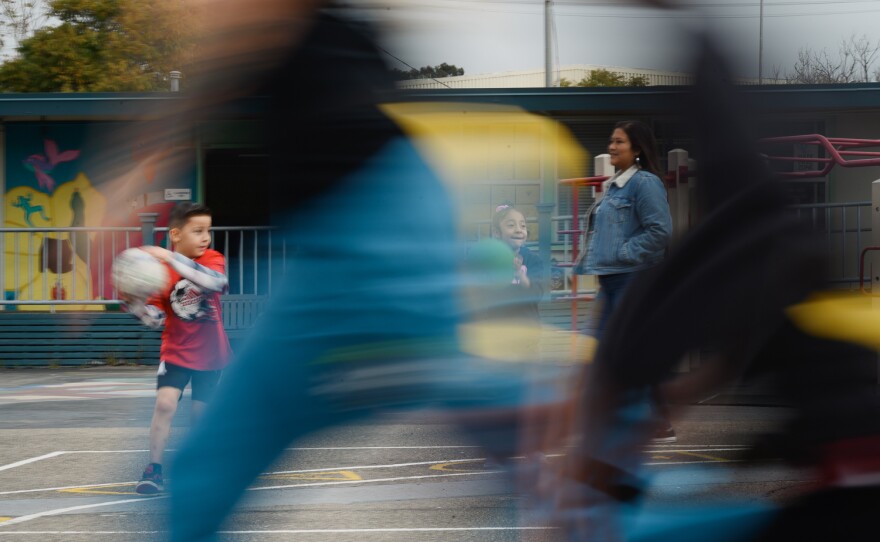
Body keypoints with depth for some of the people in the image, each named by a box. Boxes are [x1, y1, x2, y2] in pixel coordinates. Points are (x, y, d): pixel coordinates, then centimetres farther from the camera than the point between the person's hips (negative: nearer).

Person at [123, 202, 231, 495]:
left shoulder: (214, 259, -9)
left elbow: (214, 281, -34)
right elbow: (155, 317, -3)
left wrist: (171, 258, -41)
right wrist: (134, 302, -24)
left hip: (209, 353, 1)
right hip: (176, 352, -1)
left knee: (201, 413, 8)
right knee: (165, 402, -19)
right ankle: (154, 471, -12)